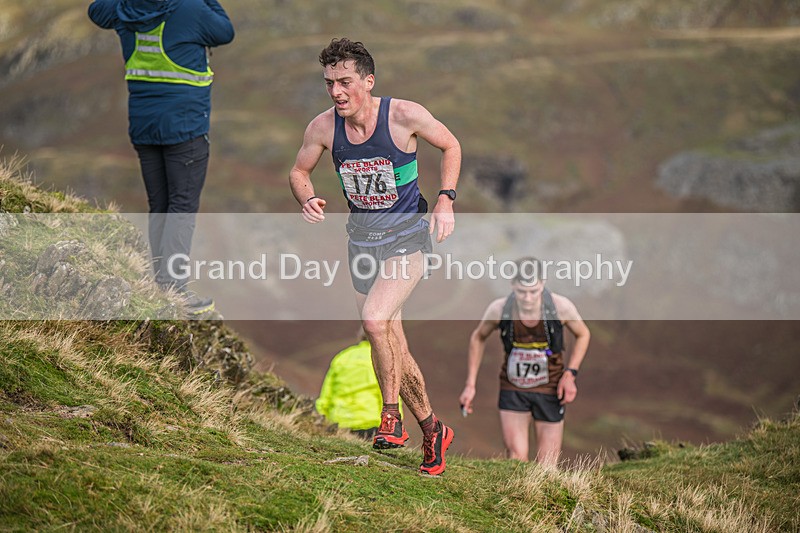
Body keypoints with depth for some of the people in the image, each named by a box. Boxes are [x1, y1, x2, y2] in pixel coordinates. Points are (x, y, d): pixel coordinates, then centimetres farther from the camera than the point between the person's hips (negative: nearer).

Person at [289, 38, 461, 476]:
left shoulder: (404, 116, -15)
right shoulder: (323, 127, -7)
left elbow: (450, 146, 2)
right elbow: (299, 170, 10)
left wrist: (445, 202, -8)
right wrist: (308, 199, -11)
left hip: (408, 234, -5)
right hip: (361, 238, 5)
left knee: (375, 319, -26)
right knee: (393, 348, 9)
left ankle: (391, 415, -7)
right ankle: (432, 431, 26)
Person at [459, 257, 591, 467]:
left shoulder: (561, 307, -17)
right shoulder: (499, 309, -14)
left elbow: (583, 335, 4)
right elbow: (478, 338, 7)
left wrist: (570, 373, -9)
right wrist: (470, 385, 4)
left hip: (550, 391, 0)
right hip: (512, 390, 0)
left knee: (546, 468, 1)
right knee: (516, 459, -15)